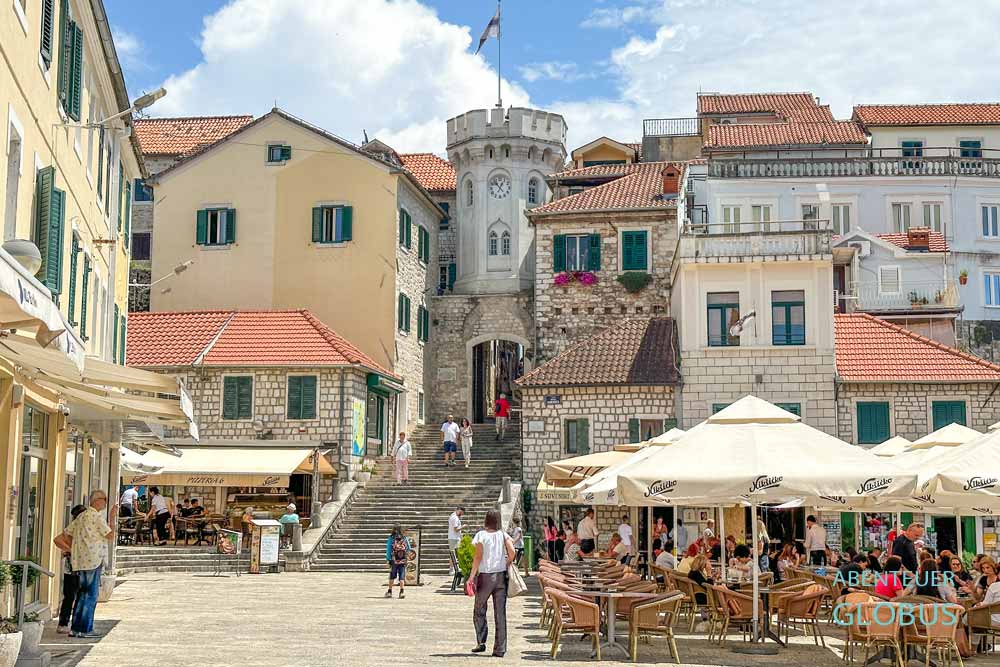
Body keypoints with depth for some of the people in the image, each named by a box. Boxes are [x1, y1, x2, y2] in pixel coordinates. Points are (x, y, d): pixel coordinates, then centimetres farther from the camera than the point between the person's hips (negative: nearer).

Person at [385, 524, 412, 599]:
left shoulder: (391, 538, -4)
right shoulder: (405, 538, 1)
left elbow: (388, 550, -6)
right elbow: (409, 549, 7)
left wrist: (388, 560, -3)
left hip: (393, 561, -1)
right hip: (403, 561, 1)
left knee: (392, 576, 12)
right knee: (402, 576, 3)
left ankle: (390, 591, 19)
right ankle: (402, 591, -8)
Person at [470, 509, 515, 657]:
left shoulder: (481, 535, -3)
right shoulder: (503, 535, 4)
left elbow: (478, 557, -9)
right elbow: (512, 552, -10)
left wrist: (471, 577, -8)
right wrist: (506, 565, 6)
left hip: (485, 575, -2)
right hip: (501, 576, 2)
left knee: (479, 610, 14)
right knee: (500, 613, 4)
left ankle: (481, 642, 6)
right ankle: (500, 649, 3)